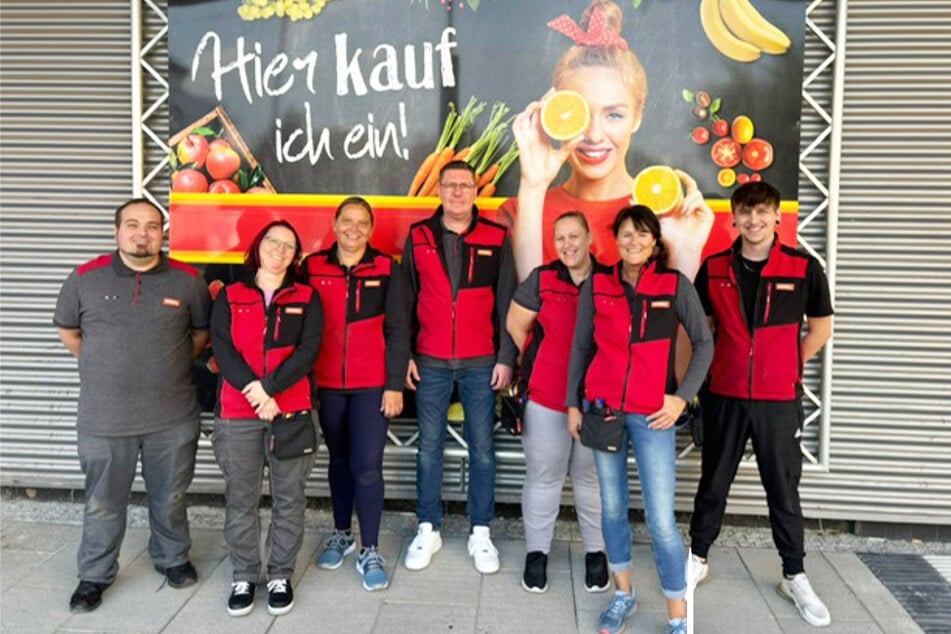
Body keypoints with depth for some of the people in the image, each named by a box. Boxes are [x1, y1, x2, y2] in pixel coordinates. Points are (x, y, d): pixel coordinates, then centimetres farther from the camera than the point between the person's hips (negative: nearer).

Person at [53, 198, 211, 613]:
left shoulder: (187, 279, -2)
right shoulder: (85, 277, -3)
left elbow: (202, 330, 11)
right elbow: (67, 331, 11)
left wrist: (174, 366, 7)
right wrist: (103, 368, 10)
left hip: (173, 417, 1)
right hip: (103, 419, 0)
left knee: (170, 497, 16)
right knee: (103, 504, 13)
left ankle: (172, 558, 39)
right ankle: (95, 575, 34)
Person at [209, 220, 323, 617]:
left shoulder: (307, 298, 7)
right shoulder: (230, 297, 9)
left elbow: (308, 350, -5)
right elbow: (222, 349, -2)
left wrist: (270, 388, -16)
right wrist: (253, 391, -16)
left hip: (291, 411, 0)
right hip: (237, 413, 1)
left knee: (289, 498, 6)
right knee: (240, 500, 8)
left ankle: (280, 576, 21)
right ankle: (244, 577, 23)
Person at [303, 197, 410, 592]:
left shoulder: (387, 270, 0)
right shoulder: (312, 268, 4)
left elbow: (397, 330, -1)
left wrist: (395, 385, -6)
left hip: (372, 385, -2)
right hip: (326, 384, 2)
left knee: (368, 466, -4)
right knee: (339, 462, 15)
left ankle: (370, 552, 9)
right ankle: (341, 535, 33)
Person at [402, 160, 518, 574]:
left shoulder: (496, 240, 2)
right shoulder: (418, 237, 5)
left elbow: (506, 303, 3)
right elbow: (406, 301, 7)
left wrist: (505, 358, -2)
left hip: (480, 362, -1)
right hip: (430, 362, 1)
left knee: (482, 448, 5)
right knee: (429, 446, 8)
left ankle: (480, 533, 19)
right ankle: (428, 530, 23)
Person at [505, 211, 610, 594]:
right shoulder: (541, 280, -2)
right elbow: (515, 328, 6)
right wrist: (536, 367, 9)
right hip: (546, 397, 0)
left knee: (592, 476, 14)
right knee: (543, 476, 10)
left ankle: (596, 552, 30)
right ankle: (536, 553, 25)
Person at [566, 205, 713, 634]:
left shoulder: (676, 285, -2)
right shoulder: (596, 286, 3)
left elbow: (704, 344, 4)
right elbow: (581, 348, 10)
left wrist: (682, 397, -6)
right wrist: (573, 404, 8)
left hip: (652, 414, -2)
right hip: (604, 408, 3)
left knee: (661, 519, -5)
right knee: (612, 505, 13)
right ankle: (623, 594, 32)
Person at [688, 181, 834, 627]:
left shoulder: (804, 268, -5)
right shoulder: (713, 269, 0)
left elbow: (821, 327, 5)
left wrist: (785, 368, 2)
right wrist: (703, 373, 4)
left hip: (779, 399, -1)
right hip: (724, 395, 1)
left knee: (783, 488, 10)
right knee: (713, 482, 14)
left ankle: (795, 577, 26)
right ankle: (698, 558, 31)